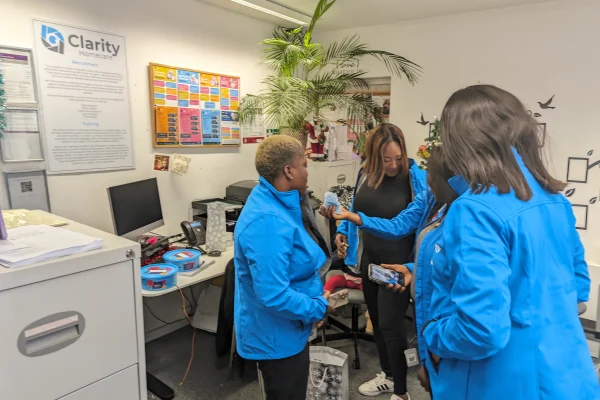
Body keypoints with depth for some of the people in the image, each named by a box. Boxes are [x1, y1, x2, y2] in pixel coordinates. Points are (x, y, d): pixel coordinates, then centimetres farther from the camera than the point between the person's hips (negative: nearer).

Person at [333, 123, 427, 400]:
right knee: (376, 320, 19)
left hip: (399, 264, -6)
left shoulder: (414, 177, -17)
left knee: (390, 325, 0)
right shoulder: (365, 174, -1)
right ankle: (387, 375, 43)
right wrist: (343, 230, 7)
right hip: (369, 260, 6)